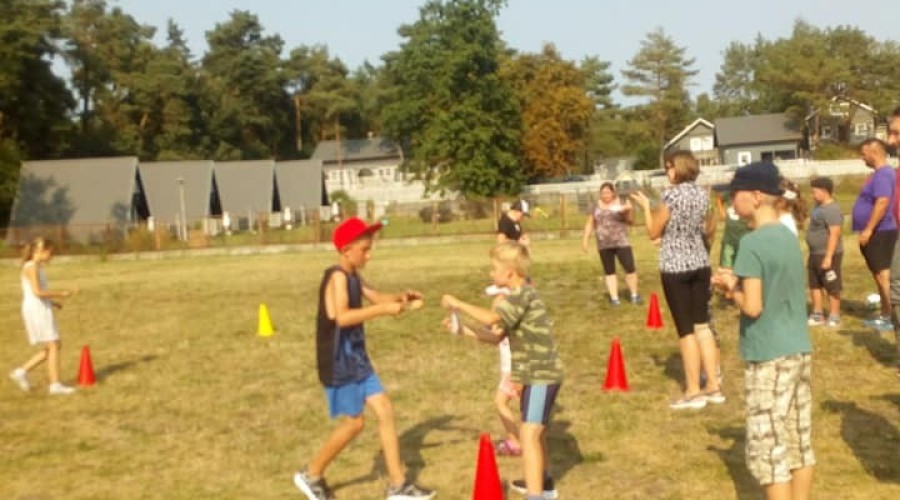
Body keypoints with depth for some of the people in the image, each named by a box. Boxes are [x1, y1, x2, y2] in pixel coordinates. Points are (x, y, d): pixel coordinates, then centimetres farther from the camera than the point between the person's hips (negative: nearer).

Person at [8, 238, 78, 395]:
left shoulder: (36, 267, 17)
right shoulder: (32, 267, -12)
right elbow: (37, 291, -22)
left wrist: (52, 301, 13)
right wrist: (61, 293, -15)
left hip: (41, 310, 10)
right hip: (37, 310, -10)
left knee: (51, 347, 11)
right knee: (53, 346, -8)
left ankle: (22, 372, 15)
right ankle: (55, 385, -5)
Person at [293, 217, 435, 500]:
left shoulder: (353, 276, 9)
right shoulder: (337, 276, -19)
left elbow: (375, 297, 22)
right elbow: (342, 316, -32)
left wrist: (401, 298, 2)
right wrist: (384, 310, -31)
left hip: (358, 360, 9)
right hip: (339, 363, -9)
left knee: (385, 411, 6)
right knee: (354, 422, -1)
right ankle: (312, 475, 20)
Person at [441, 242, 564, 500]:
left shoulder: (522, 294, -19)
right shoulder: (518, 296, 13)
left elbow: (490, 318, -32)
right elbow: (496, 335, 12)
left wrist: (458, 304, -21)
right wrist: (464, 330, 3)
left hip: (542, 375, -11)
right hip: (534, 374, 11)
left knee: (528, 434, -19)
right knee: (536, 430, 28)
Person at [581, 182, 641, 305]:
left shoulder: (621, 203, 0)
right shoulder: (596, 206, 6)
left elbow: (630, 221, -2)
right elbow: (590, 224, 11)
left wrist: (629, 211, -20)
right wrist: (585, 239, 4)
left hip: (621, 242, -2)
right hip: (604, 245, 2)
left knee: (630, 268, -8)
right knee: (609, 271, 4)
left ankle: (634, 295, 7)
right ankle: (614, 298, 8)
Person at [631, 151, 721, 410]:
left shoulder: (671, 195, -14)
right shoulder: (702, 194, 6)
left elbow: (654, 232, -6)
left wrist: (646, 206, 5)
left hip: (675, 266, -6)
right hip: (700, 263, 6)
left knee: (686, 330, 0)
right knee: (702, 325, 13)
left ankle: (693, 391, 6)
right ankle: (713, 386, 18)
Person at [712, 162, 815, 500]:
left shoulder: (752, 243, -16)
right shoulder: (789, 237, 9)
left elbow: (753, 307, -19)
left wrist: (732, 288, -1)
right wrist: (739, 282, 12)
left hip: (769, 357, -8)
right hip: (800, 350, 8)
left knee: (768, 450, 0)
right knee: (799, 443, 14)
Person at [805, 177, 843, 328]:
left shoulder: (832, 209, -19)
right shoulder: (819, 207, 11)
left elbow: (835, 234, -24)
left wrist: (829, 256, -27)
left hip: (827, 255, -10)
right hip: (815, 254, 10)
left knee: (831, 287, 1)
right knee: (815, 285, 15)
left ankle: (834, 316, 10)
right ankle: (818, 314, 24)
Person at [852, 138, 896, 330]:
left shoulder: (883, 174, -17)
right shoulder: (878, 173, 16)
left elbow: (882, 203, -26)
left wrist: (868, 230, -26)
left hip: (880, 233, -11)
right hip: (876, 233, 11)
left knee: (883, 274, -8)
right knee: (880, 275, 14)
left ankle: (890, 317, -4)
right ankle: (885, 315, 21)